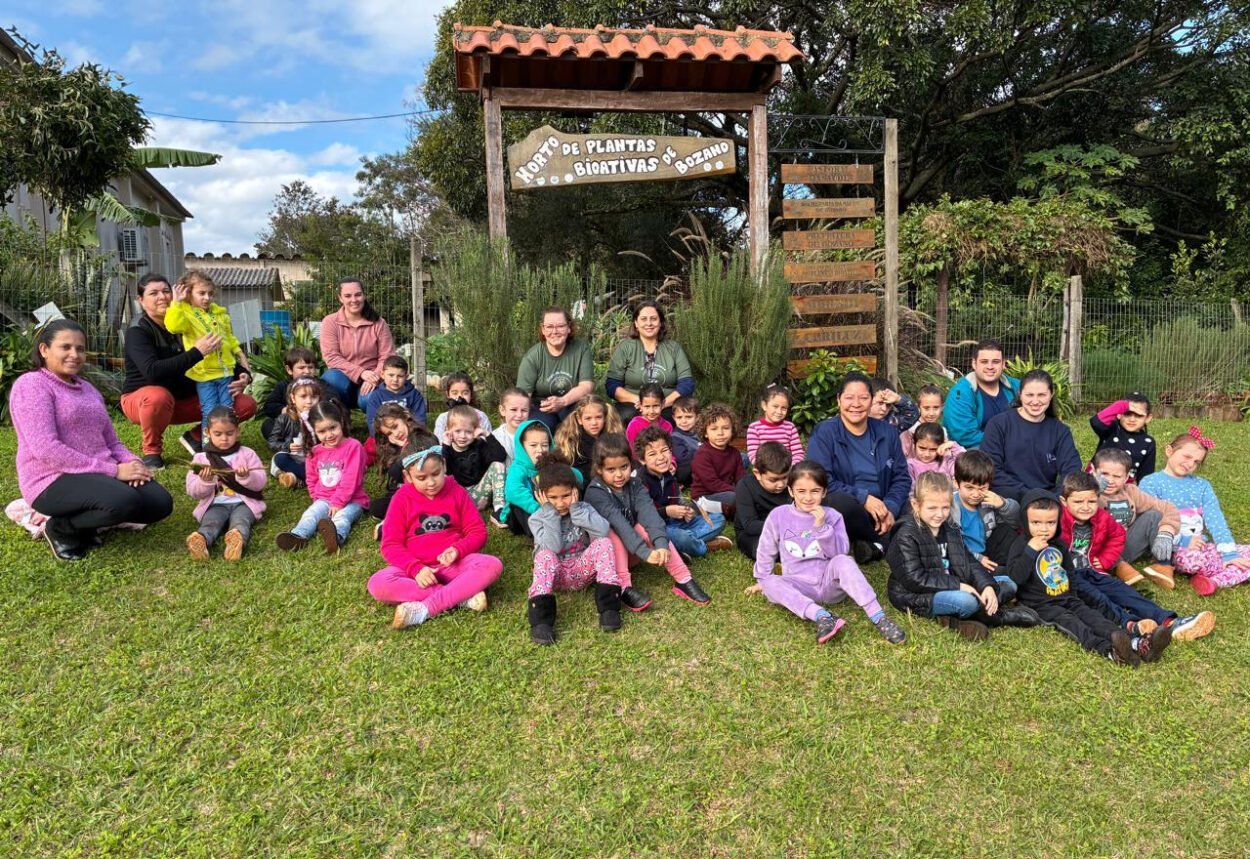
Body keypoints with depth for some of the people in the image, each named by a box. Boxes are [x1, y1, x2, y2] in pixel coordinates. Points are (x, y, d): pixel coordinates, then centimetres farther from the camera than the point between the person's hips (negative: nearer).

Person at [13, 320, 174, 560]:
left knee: (160, 503, -12)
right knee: (124, 500, -33)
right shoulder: (32, 384, -7)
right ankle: (61, 528, -3)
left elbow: (111, 442, 16)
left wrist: (131, 462, -9)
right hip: (54, 481, -7)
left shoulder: (87, 388, 17)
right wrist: (112, 470, -20)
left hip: (100, 475, 7)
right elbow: (45, 449, -19)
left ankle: (85, 522, 8)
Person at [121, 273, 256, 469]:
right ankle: (152, 450, -12)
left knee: (246, 405, -10)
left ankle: (195, 436, 9)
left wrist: (242, 375, -16)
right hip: (142, 398, -4)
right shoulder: (138, 332, -18)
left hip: (186, 398, 5)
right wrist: (197, 352, -41)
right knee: (158, 397, -42)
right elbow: (152, 371, -36)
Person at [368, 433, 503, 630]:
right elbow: (391, 545, -4)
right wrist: (416, 568, -21)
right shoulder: (402, 499, -1)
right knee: (377, 584, -30)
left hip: (453, 564, 1)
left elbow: (477, 532, 2)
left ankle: (424, 609, -33)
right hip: (417, 568, 0)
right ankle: (461, 596, -29)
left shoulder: (456, 492, 1)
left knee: (493, 565, -28)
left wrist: (458, 549, -19)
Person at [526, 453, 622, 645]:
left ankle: (609, 607, -28)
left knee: (603, 543, -24)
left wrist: (575, 509, -22)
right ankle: (541, 620, -41)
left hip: (582, 569, 2)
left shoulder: (583, 508, -4)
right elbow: (554, 547, -25)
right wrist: (550, 512, -23)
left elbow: (603, 531, -24)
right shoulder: (537, 518, -8)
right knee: (545, 555, -33)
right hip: (556, 575, -1)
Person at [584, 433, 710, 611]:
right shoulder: (595, 492, -20)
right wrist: (645, 552, -44)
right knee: (612, 532, -32)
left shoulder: (635, 486, -6)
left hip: (630, 551, 4)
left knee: (647, 526, -24)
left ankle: (683, 580, -24)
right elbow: (619, 523, -33)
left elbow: (649, 513, -24)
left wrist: (661, 544, -41)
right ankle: (624, 588, -37)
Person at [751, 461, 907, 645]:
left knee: (843, 561, -32)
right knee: (770, 584, -29)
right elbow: (766, 551, 11)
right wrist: (762, 580, 13)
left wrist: (822, 527, -21)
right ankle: (822, 616, -43)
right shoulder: (778, 515, -2)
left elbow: (841, 552, -11)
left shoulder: (831, 516, -2)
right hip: (800, 587, 1)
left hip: (830, 582, -1)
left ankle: (878, 617, -35)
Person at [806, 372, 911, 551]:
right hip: (846, 510, -4)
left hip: (879, 512, 4)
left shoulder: (887, 432, 10)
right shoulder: (824, 433, -4)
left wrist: (890, 508, -11)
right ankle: (888, 540, -13)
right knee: (840, 502, -36)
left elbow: (901, 478, 8)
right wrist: (863, 498, -21)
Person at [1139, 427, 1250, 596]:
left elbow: (1216, 520, 2)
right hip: (1173, 550, -6)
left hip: (1201, 547, 6)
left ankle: (1214, 581, -25)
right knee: (1192, 558, -38)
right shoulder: (1150, 483, 0)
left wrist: (1229, 553, -10)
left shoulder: (1202, 485, 16)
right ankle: (1231, 574, -10)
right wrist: (1183, 541, -19)